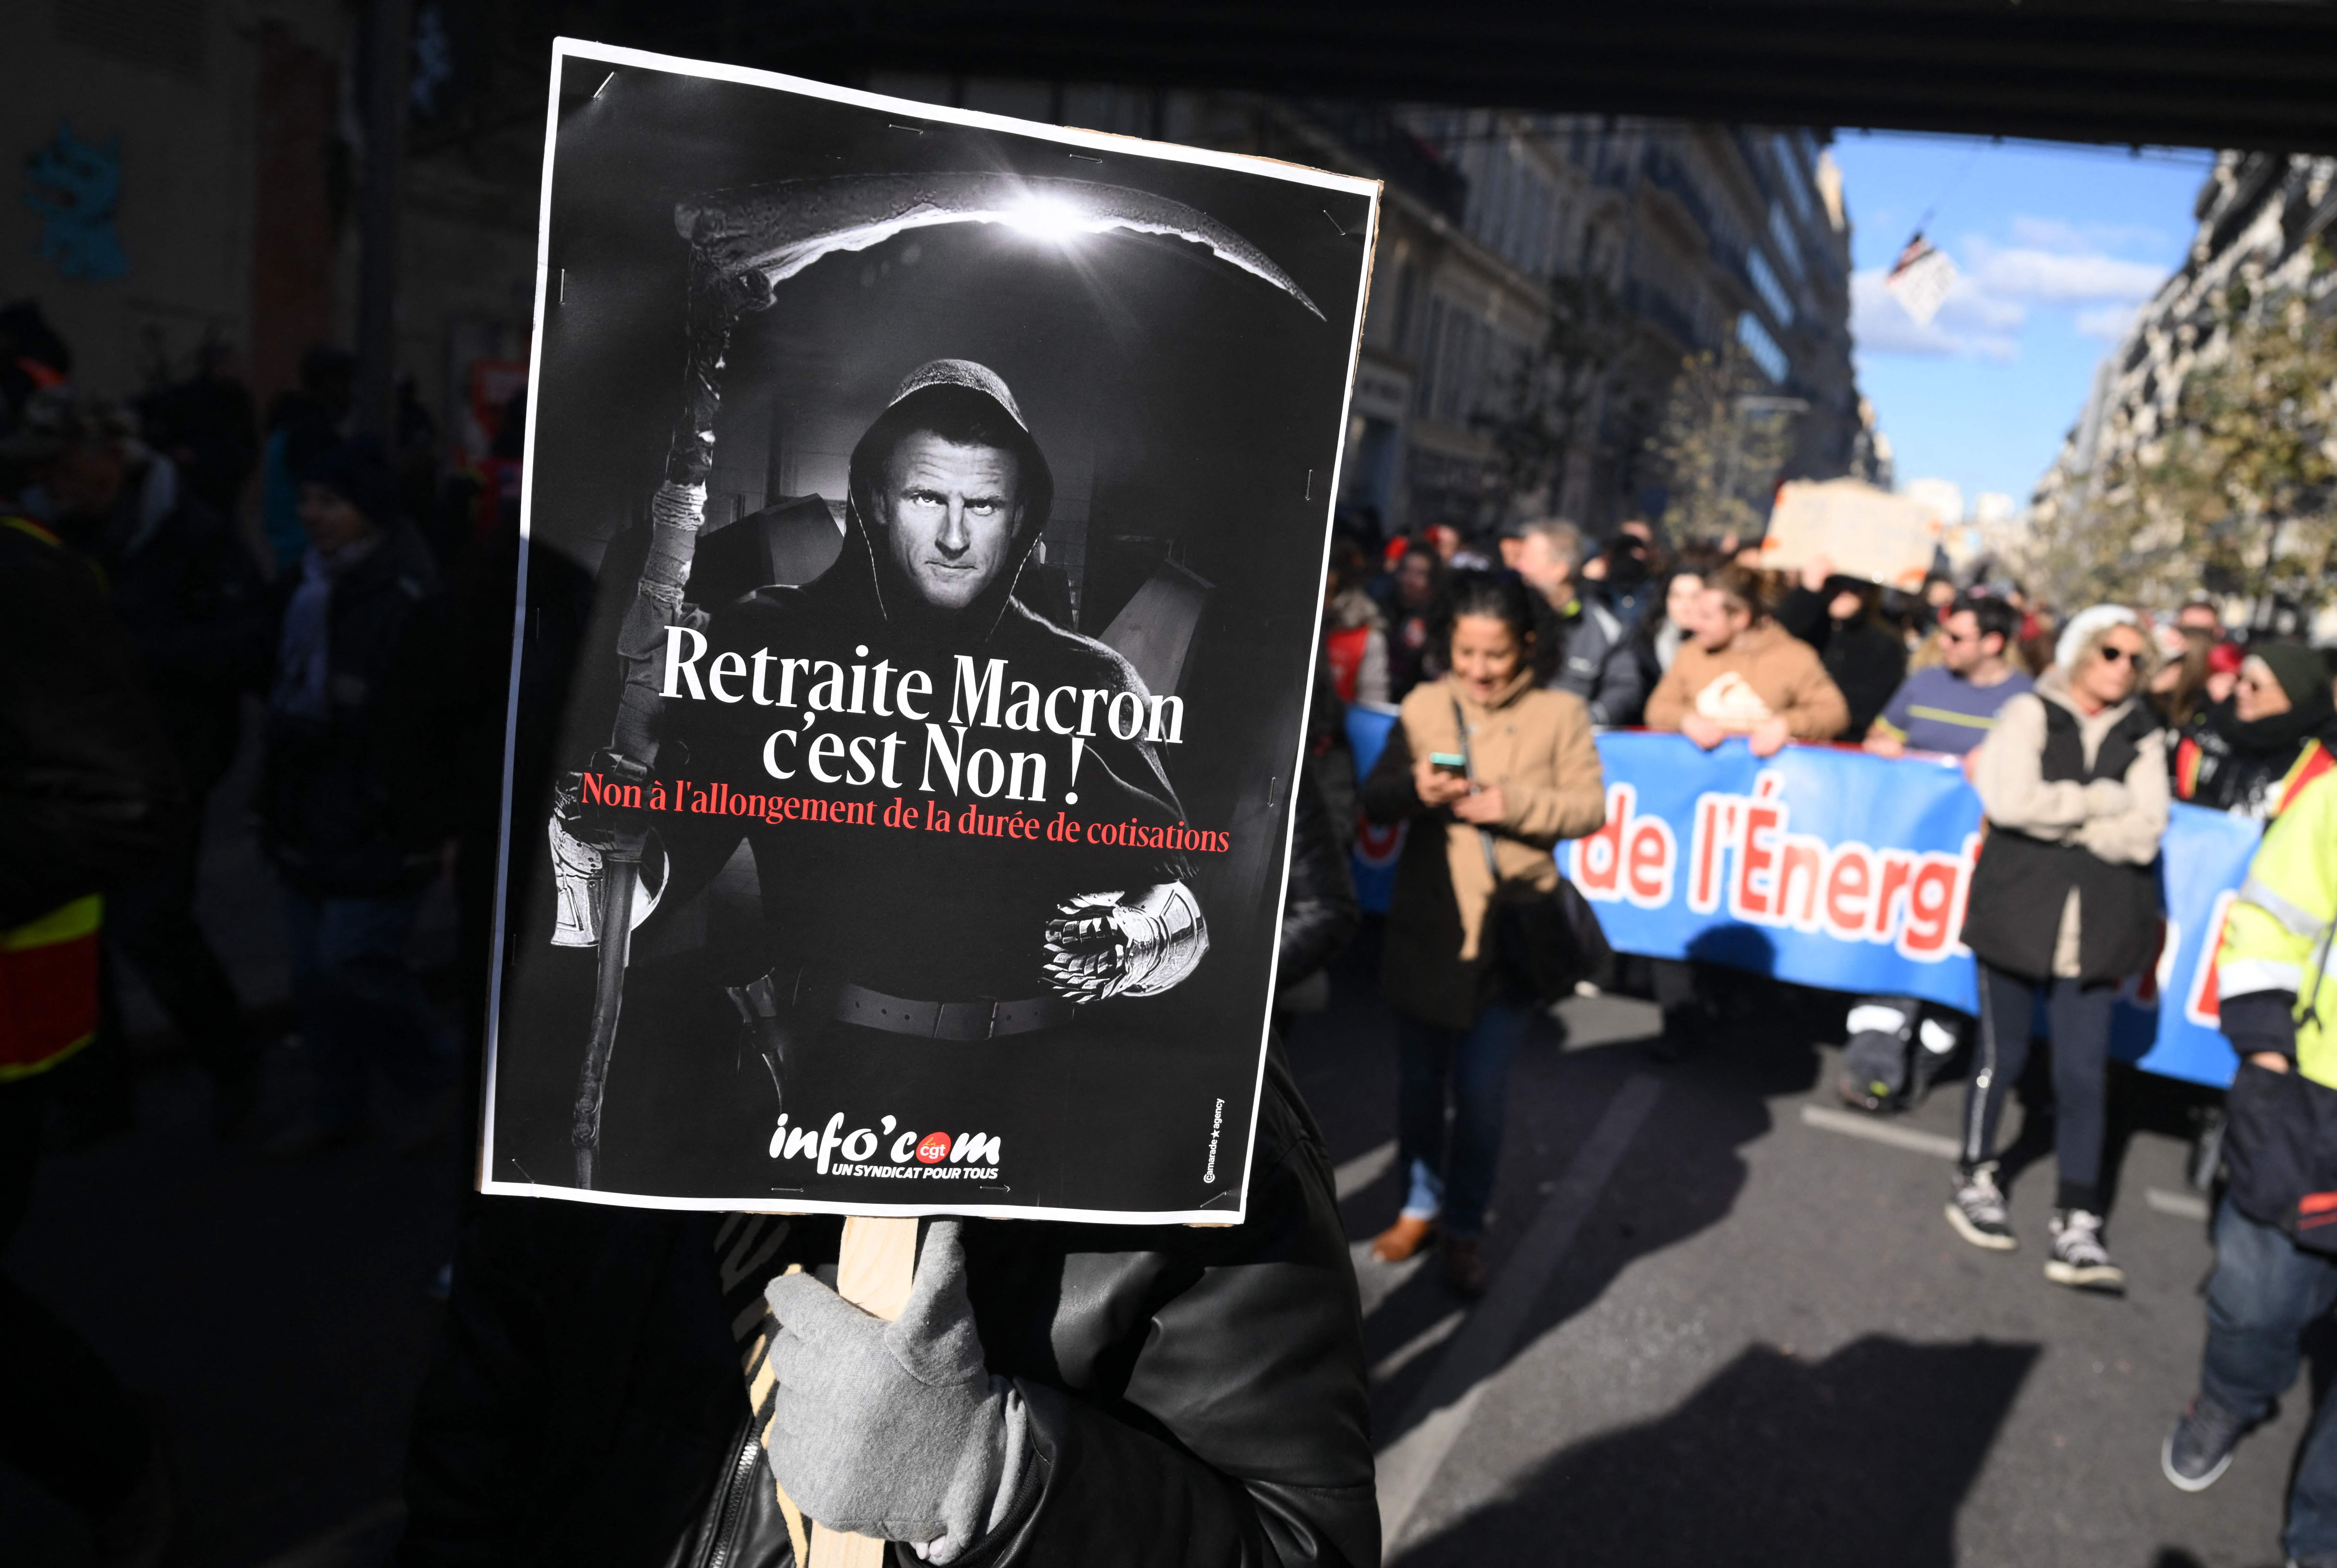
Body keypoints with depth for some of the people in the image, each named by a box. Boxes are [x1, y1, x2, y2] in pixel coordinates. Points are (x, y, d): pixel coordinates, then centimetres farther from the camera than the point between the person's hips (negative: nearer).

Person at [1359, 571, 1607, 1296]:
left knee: (1479, 1090, 3)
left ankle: (1466, 1227, 22)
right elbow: (1374, 799, -1)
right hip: (1425, 927, 2)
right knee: (1420, 1080, 14)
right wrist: (1413, 789, -22)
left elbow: (1591, 807, -6)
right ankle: (1421, 1204, 34)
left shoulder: (1560, 713, -3)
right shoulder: (1424, 705, 1)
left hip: (1511, 933, -2)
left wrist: (1514, 803, -20)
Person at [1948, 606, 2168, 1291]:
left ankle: (2075, 1229, 5)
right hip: (2018, 915, -2)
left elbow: (2143, 835, -5)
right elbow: (2011, 802, -16)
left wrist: (2054, 812, -10)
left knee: (2083, 1074, 1)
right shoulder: (2030, 715, 1)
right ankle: (1975, 1181, 26)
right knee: (2002, 1056, 6)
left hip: (2094, 927, 3)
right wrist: (2101, 801, -8)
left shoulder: (2144, 738, 9)